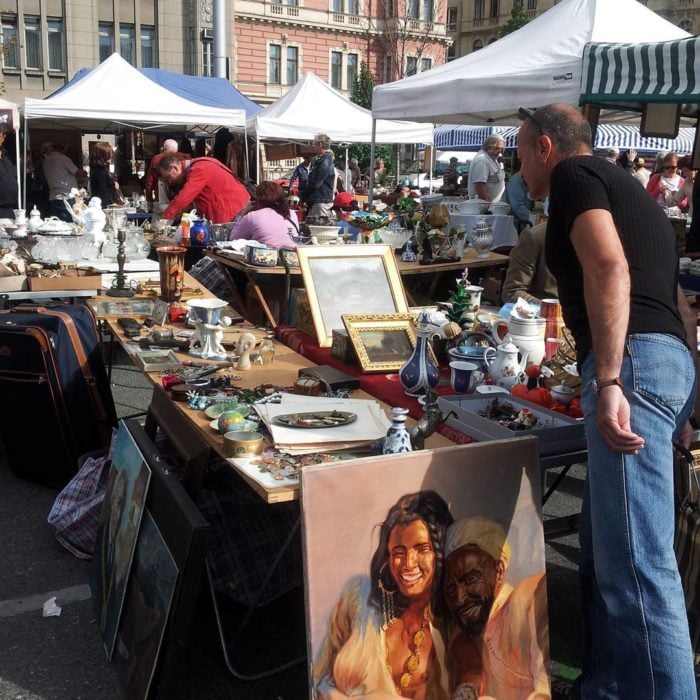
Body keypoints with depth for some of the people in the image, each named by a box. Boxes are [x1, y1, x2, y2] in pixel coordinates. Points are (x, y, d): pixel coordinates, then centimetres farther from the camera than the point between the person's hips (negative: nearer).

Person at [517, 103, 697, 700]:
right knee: (605, 549, 14)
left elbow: (609, 267, -16)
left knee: (634, 560, -11)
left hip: (632, 360, -10)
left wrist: (608, 381, -24)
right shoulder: (623, 186, 30)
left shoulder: (573, 175, 3)